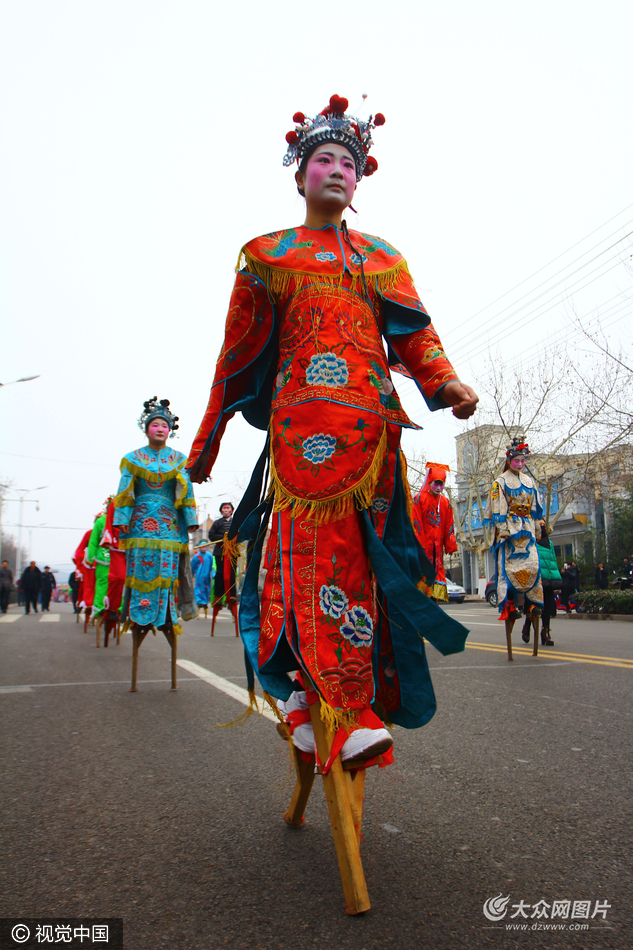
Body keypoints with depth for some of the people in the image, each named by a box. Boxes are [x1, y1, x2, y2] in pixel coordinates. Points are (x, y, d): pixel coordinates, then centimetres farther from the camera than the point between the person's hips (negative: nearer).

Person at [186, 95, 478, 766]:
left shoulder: (381, 257, 24)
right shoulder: (268, 254, 19)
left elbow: (414, 335, 12)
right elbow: (238, 355, 17)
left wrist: (446, 384, -10)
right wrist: (206, 441, 16)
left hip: (372, 421, 3)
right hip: (302, 419, -3)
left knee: (363, 553, -2)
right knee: (321, 554, -16)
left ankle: (308, 689, 10)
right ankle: (352, 714, -18)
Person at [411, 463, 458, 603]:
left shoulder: (445, 502, 11)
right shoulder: (420, 498, -3)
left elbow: (449, 526, 13)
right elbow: (416, 523, -6)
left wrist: (450, 545, 9)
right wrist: (417, 544, -11)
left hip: (437, 546, 5)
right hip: (423, 545, -5)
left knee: (437, 571, 4)